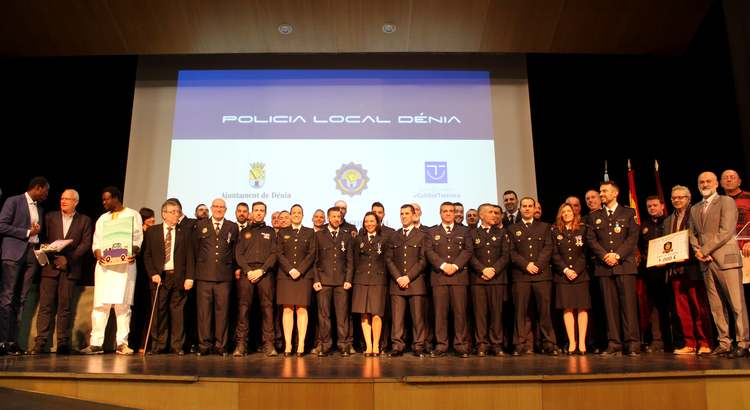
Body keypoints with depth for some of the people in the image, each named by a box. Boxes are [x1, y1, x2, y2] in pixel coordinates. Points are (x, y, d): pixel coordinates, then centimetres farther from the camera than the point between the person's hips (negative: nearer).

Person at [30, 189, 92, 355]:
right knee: (45, 305, -3)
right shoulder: (50, 217, 14)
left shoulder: (84, 220, 9)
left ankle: (63, 343, 4)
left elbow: (86, 244, 0)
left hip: (70, 269, -1)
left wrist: (68, 259, -9)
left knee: (65, 307, 0)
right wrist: (50, 257, -7)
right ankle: (40, 343, -1)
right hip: (50, 267, 1)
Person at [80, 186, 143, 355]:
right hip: (104, 265, 4)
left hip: (125, 265, -4)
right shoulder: (102, 218, 22)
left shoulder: (133, 215, 9)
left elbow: (138, 240, 1)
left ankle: (122, 343, -2)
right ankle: (96, 343, 3)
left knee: (123, 304, -5)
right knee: (100, 304, -1)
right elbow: (96, 243, 16)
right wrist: (99, 256, -4)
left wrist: (133, 254, -17)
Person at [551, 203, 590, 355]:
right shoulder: (555, 231, 9)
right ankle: (571, 342, 0)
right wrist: (565, 270, -7)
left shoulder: (582, 229, 7)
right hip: (562, 275, 1)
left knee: (582, 308, -3)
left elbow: (585, 253, 2)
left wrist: (576, 270, -7)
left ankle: (582, 342, -2)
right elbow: (554, 254, 4)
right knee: (567, 308, -2)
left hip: (580, 274, 0)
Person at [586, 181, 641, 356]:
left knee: (629, 303, -5)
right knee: (610, 305, 1)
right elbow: (590, 239, 7)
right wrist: (605, 256, -8)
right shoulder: (594, 216, 17)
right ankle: (614, 344, 3)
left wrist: (617, 255, -11)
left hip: (625, 264, -2)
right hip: (604, 267, 2)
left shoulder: (628, 213, 10)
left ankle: (632, 344, -2)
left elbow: (633, 237, 0)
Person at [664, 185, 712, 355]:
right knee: (682, 309, 6)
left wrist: (689, 257, -18)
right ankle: (689, 344, 12)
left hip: (693, 268, -6)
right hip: (675, 269, 6)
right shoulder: (668, 221, 19)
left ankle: (704, 344, 6)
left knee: (700, 307, -1)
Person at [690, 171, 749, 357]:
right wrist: (698, 251, -3)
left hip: (726, 258, -6)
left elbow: (726, 231, -10)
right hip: (706, 262, 6)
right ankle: (724, 343, 9)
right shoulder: (694, 209, 19)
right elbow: (693, 235, 17)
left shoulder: (726, 202, 0)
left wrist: (705, 250, -11)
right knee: (716, 306, 5)